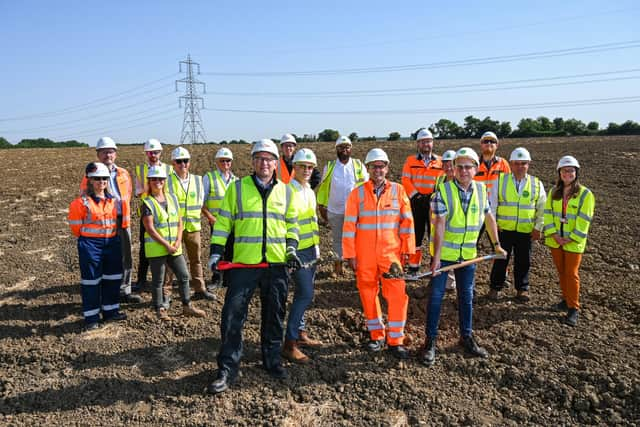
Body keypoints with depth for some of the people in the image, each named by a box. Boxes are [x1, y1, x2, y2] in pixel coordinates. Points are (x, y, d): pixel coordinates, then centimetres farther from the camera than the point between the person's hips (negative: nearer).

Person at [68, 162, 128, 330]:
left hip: (112, 242, 5)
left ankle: (110, 311, 27)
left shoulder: (114, 201, 5)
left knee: (113, 278, 12)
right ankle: (91, 317, 12)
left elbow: (121, 217, 17)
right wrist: (86, 236, 4)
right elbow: (76, 225, -5)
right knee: (91, 280, 2)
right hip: (90, 243, -5)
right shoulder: (82, 202, -11)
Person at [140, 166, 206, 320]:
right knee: (158, 280, 5)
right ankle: (160, 310, 17)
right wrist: (167, 245, -16)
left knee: (184, 276, 9)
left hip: (174, 247, 5)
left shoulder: (172, 198, 10)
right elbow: (150, 229, -13)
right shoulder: (147, 203, -7)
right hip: (156, 248, -5)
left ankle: (187, 306, 22)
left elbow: (179, 222, 10)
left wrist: (178, 241, -4)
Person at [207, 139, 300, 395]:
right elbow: (223, 222, 4)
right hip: (244, 263, -2)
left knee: (274, 315, 13)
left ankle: (272, 360, 31)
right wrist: (216, 252, -4)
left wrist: (291, 248, 3)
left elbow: (291, 223, 17)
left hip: (276, 264, 3)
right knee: (232, 315, -3)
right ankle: (227, 370, 10)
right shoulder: (237, 188, 2)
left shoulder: (286, 192, 9)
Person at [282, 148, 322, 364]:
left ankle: (300, 334, 27)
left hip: (310, 250, 8)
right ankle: (289, 344, -6)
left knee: (303, 293, 14)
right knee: (305, 294, -13)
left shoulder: (310, 191, 14)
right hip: (296, 250, -8)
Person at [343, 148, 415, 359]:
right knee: (368, 294, 9)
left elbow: (407, 221, 4)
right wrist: (350, 254, -3)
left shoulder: (398, 190, 2)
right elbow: (349, 225, 0)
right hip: (365, 255, 1)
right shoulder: (357, 193, 1)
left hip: (391, 253, 0)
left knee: (397, 295, -5)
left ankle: (395, 340, 9)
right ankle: (376, 335, 27)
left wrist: (408, 249, 1)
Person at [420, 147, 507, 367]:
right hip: (443, 252, -4)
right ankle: (430, 341, 12)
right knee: (435, 295, 0)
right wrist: (436, 256, -24)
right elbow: (439, 225, -20)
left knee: (466, 297, 14)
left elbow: (488, 217, 13)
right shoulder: (443, 191, -15)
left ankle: (467, 337, 30)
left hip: (468, 254, 4)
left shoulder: (481, 189, 0)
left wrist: (496, 244, 16)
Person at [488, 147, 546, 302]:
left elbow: (542, 209, 7)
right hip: (503, 229, -1)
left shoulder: (536, 184, 2)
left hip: (526, 231, 1)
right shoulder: (500, 180, -1)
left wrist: (538, 228, 2)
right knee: (500, 259, 7)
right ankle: (495, 288, 20)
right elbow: (492, 204, 3)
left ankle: (522, 289, 26)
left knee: (523, 261, 10)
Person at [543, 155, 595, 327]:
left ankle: (573, 308, 9)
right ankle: (566, 299, 32)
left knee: (571, 274, -1)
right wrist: (554, 234, -10)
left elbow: (584, 221, -12)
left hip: (574, 242, -4)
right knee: (561, 272, 15)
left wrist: (572, 238, -16)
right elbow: (548, 213, 1)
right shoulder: (554, 191, 4)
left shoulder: (585, 194, -9)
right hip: (555, 240, 4)